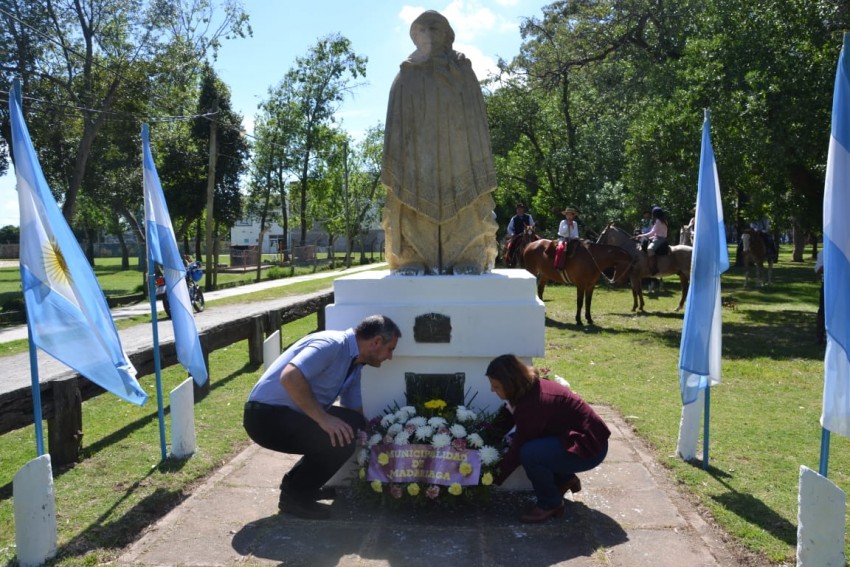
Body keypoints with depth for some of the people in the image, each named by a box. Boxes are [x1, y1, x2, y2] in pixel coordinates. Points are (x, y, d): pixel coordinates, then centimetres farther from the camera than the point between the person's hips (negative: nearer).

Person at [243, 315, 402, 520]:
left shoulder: (354, 366, 10)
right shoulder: (331, 344, -20)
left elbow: (356, 411, 19)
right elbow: (289, 377, -34)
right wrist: (323, 418, -30)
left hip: (290, 413, 10)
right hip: (266, 415, -10)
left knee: (353, 426, 7)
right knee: (340, 440, -21)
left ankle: (297, 481, 17)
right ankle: (295, 495, 0)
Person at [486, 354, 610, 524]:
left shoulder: (533, 403, -30)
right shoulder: (529, 388, -5)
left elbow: (517, 449, -22)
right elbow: (503, 420, 5)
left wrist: (495, 478, -11)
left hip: (589, 446, -9)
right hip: (571, 436, 9)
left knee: (528, 452, -27)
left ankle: (551, 504, -3)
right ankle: (565, 479, 17)